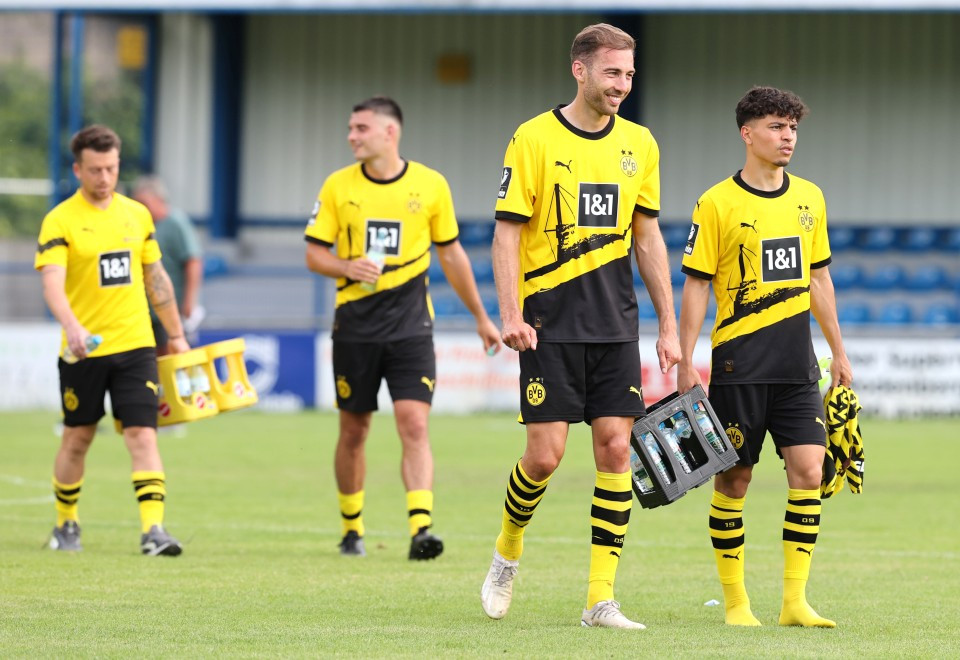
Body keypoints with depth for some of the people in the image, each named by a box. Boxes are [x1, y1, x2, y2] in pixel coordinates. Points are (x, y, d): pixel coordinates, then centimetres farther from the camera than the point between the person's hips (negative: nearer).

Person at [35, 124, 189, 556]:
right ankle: (66, 526, 27)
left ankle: (153, 529, -15)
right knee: (77, 439, 10)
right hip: (83, 351, -3)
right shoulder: (60, 221, -7)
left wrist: (176, 335, 18)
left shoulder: (137, 214, 8)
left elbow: (155, 277, 17)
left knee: (143, 435, -9)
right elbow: (52, 282, -20)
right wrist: (72, 327, -37)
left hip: (134, 346, 3)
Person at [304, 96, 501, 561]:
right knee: (353, 431, 7)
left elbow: (451, 253, 12)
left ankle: (421, 529, -19)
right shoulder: (338, 187, 2)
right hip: (355, 325, 1)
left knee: (414, 424, -13)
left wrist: (481, 318, 16)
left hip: (410, 325, -1)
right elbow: (314, 255, 5)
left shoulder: (430, 185, 1)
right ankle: (352, 530, 22)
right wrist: (347, 267, -17)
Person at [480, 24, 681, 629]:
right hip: (550, 323, -4)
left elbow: (647, 237, 15)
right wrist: (511, 314, -15)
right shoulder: (534, 139, -5)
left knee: (616, 446, -4)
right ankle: (508, 555, 22)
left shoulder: (639, 144, 9)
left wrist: (669, 326, 11)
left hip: (616, 327, 4)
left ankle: (602, 598, -1)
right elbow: (507, 233, -5)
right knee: (546, 454, -7)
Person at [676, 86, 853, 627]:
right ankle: (735, 600, 11)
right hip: (739, 364, -4)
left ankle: (796, 600, -3)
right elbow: (696, 285, -4)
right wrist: (686, 361, -9)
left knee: (809, 469, -7)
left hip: (796, 364, 4)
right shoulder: (718, 203, -4)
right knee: (734, 479, 1)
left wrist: (839, 353, 18)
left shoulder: (809, 198, 10)